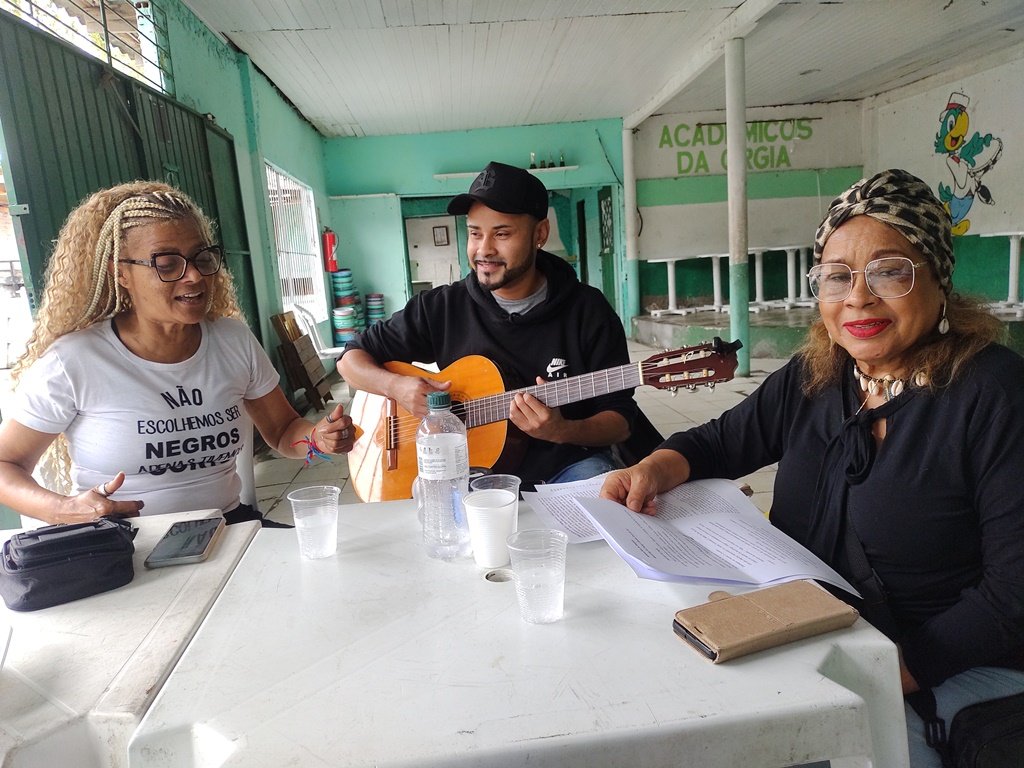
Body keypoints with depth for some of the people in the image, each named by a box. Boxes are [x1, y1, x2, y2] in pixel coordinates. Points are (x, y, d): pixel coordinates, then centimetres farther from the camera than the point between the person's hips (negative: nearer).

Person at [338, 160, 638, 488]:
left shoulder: (588, 310, -4)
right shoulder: (442, 307, -1)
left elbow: (621, 420, -3)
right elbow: (352, 358, 7)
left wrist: (562, 431, -24)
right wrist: (396, 385, -15)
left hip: (568, 465, 1)